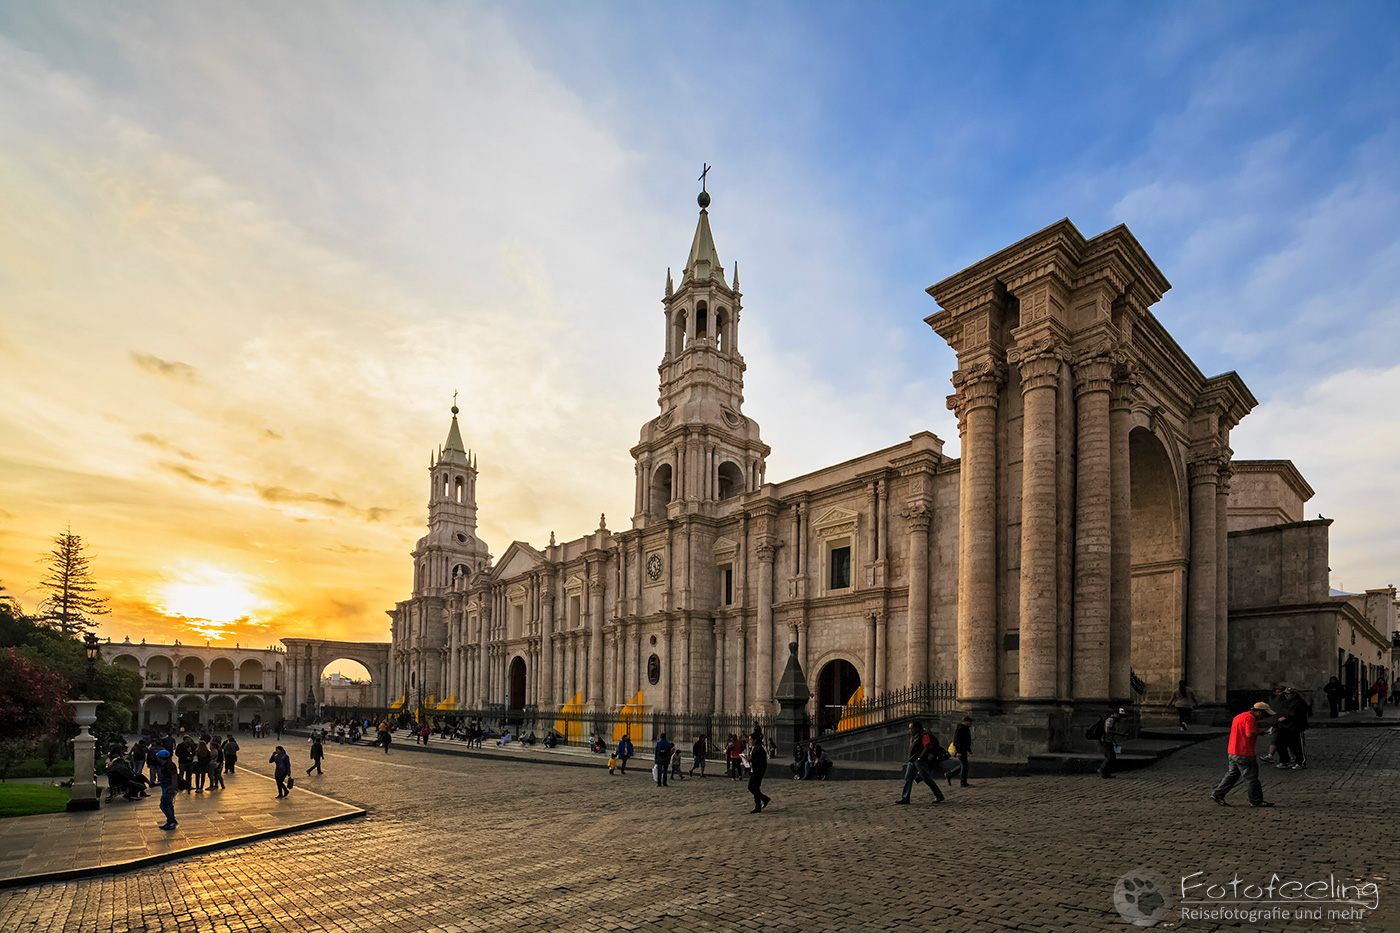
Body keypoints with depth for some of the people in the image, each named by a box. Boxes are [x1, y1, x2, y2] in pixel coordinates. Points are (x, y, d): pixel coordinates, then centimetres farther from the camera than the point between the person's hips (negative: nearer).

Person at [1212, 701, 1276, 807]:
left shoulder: (1240, 716, 17)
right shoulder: (1250, 718, -15)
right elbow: (1250, 734, -25)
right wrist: (1258, 732, -6)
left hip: (1233, 752, 10)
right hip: (1244, 754, -10)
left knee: (1232, 775, 13)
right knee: (1251, 777, 2)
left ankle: (1218, 794, 12)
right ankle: (1256, 801, 11)